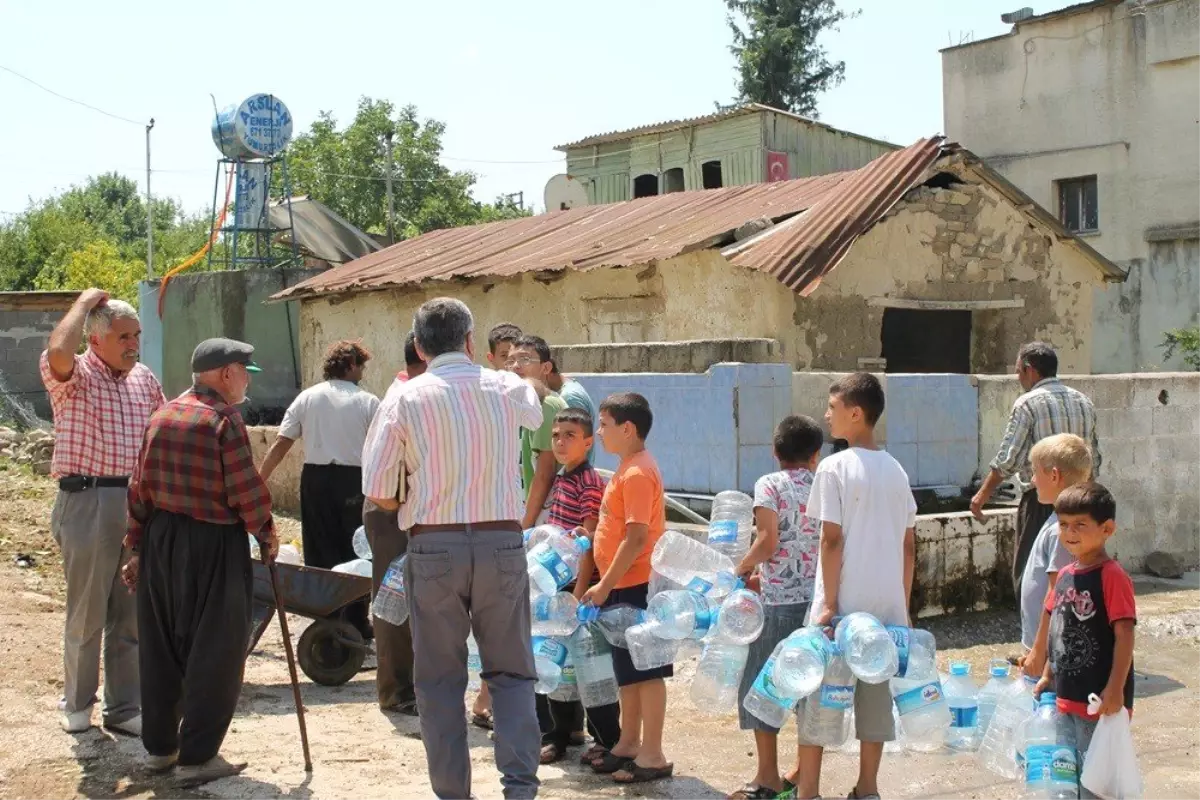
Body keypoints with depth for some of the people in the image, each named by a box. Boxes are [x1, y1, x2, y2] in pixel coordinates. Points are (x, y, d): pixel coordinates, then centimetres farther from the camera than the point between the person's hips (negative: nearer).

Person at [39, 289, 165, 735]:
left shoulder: (145, 380, 12)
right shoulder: (74, 377, -5)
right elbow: (58, 353, -29)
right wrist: (84, 303, -14)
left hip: (139, 503, 5)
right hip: (87, 502, -5)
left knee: (131, 615, 9)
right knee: (86, 614, 4)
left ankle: (123, 708, 18)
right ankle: (77, 704, 21)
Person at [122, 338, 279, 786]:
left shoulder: (162, 416, 8)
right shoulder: (224, 419, -13)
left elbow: (140, 489, 10)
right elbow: (246, 489, -15)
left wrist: (137, 548, 16)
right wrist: (266, 535, 1)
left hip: (161, 539, 7)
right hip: (212, 545, -7)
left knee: (162, 647, 16)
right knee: (214, 653, 2)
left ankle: (159, 746, 26)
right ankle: (197, 758, 6)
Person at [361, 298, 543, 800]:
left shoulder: (406, 398, -3)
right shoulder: (506, 389, 3)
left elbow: (376, 490, -4)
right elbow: (534, 413, 28)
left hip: (433, 547, -1)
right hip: (502, 542, 1)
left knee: (439, 678, 10)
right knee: (511, 672, 12)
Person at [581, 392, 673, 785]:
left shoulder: (637, 473, -18)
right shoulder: (628, 469, 13)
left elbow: (636, 538, -23)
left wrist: (604, 585, -20)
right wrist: (607, 584, 16)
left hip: (636, 586, -10)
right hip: (624, 586, 10)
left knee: (645, 670, -2)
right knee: (628, 669, 17)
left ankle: (653, 755, 5)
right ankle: (630, 744, 27)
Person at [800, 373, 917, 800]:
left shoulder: (835, 467, -10)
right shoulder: (895, 470, 8)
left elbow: (832, 540, -14)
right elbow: (909, 545, 9)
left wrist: (829, 603, -11)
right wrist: (903, 605, 15)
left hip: (844, 604, -5)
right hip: (886, 605, 5)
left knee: (818, 693, 4)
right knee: (875, 690, 12)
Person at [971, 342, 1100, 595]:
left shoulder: (1028, 403, -9)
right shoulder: (1084, 402, 10)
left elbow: (1008, 460, -12)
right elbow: (1095, 458, 14)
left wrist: (983, 494, -2)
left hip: (1041, 501, -7)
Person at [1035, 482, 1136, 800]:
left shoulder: (1112, 577, -16)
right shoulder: (1065, 575, 8)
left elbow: (1124, 635, -19)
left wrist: (1115, 691, -21)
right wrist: (1048, 676, 18)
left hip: (1099, 702, -8)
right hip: (1065, 699, 8)